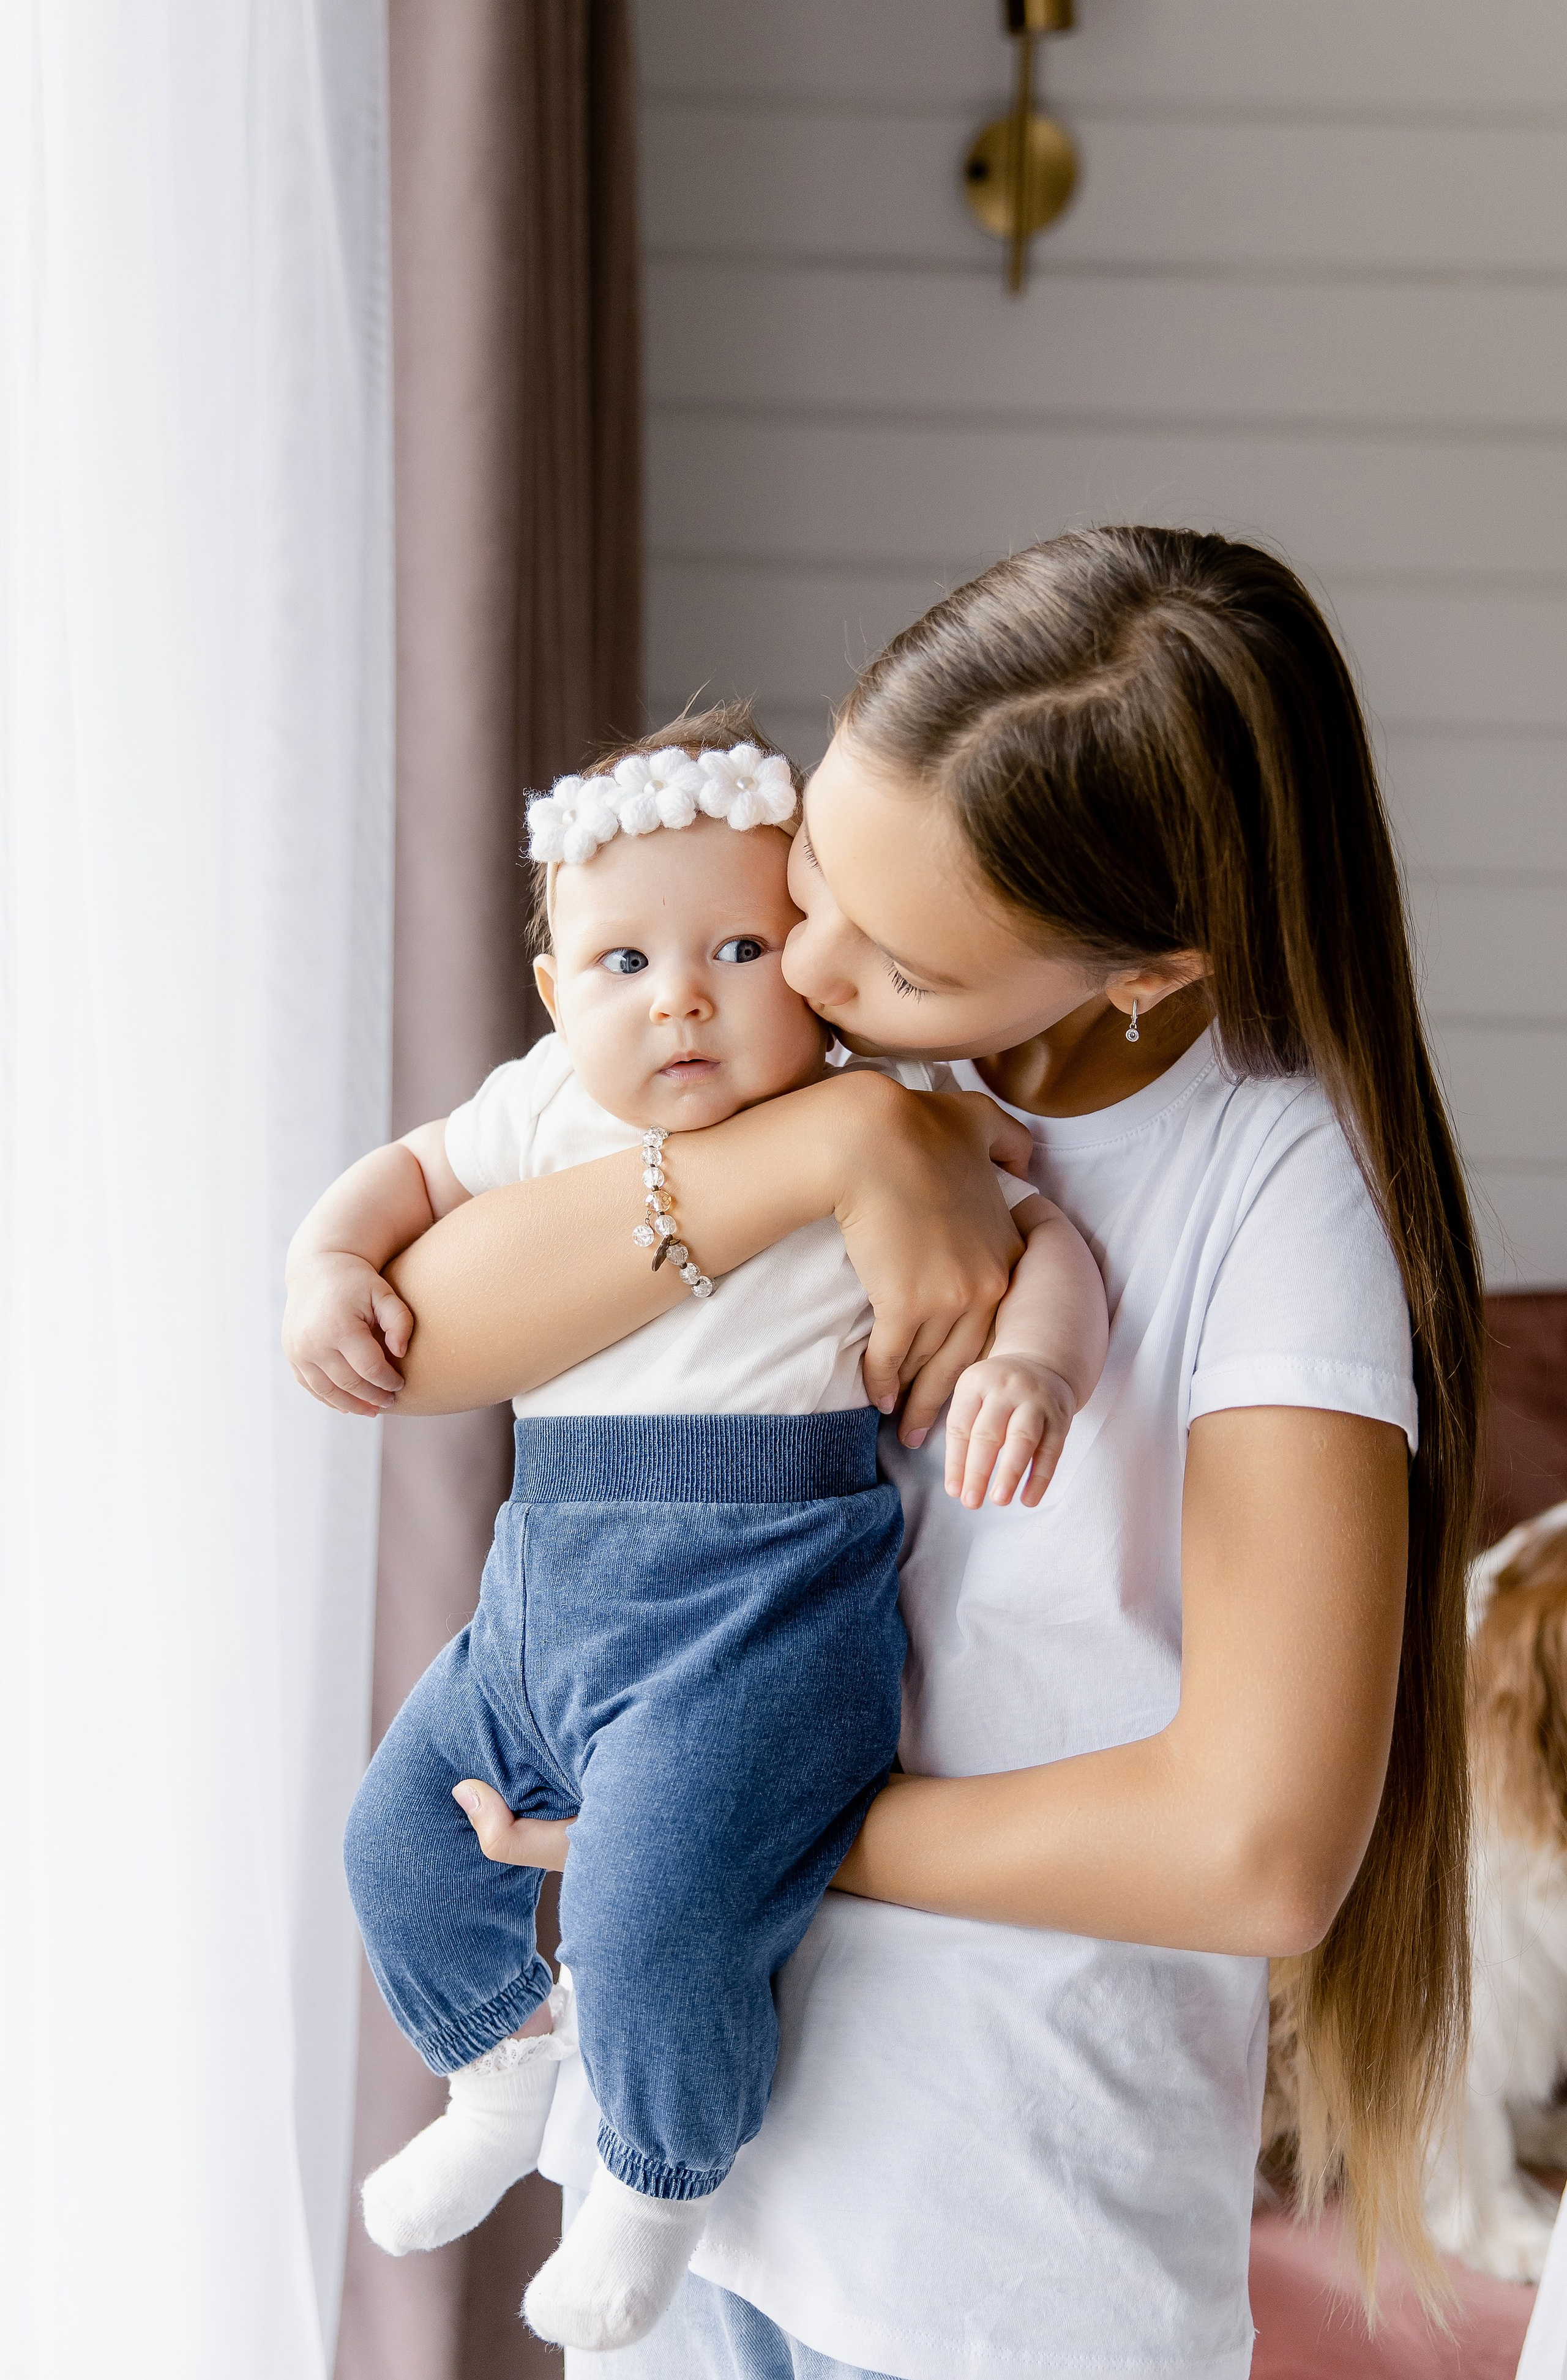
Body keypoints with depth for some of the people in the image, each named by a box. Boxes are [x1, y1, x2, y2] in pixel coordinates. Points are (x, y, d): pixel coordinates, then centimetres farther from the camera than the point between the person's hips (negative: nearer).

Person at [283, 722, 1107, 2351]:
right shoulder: (547, 1110, 10)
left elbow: (1042, 1240, -10)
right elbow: (417, 1170, 24)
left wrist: (1032, 1364, -30)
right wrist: (329, 1259, 5)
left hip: (756, 1605, -7)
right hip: (545, 1595, 7)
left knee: (655, 1911, -21)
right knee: (402, 1833, 16)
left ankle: (660, 2184, 12)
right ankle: (508, 2074, 45)